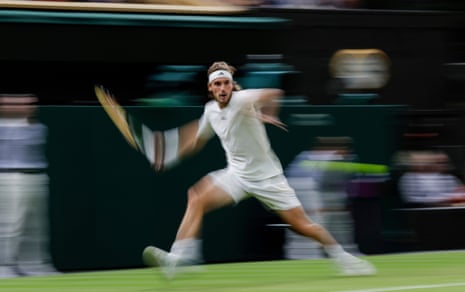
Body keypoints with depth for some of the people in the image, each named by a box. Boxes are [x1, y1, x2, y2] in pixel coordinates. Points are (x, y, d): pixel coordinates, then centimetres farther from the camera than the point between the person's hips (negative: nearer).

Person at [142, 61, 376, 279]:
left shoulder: (241, 99, -17)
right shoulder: (211, 110, 4)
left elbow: (273, 94, -36)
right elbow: (198, 141, 22)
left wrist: (267, 115, -47)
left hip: (267, 176, -5)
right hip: (236, 174, 5)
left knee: (301, 225, -5)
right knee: (197, 200, -18)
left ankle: (342, 257, 16)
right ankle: (176, 259, -25)